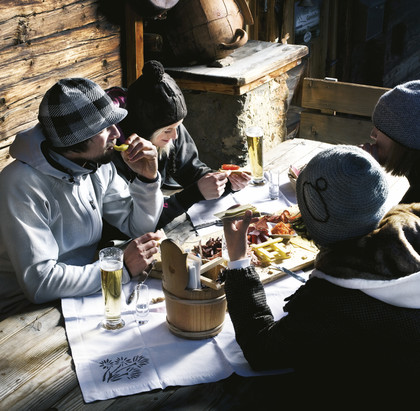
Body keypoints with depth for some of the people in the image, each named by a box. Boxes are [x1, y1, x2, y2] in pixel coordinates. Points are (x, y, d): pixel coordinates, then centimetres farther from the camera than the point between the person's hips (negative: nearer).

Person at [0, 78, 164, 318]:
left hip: (82, 294, 7)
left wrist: (148, 178, -9)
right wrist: (123, 268, -26)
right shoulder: (22, 185, -25)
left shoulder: (98, 165, -1)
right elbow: (40, 282, -30)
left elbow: (139, 226, 10)